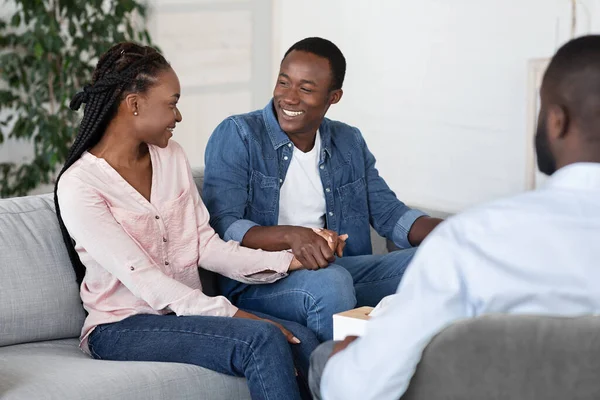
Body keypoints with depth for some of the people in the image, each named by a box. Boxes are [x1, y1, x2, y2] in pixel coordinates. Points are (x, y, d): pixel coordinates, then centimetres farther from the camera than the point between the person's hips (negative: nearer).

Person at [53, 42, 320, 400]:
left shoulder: (171, 157, 9)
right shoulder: (78, 186, -12)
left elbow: (206, 246, 5)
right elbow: (145, 281, -19)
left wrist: (287, 260, -8)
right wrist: (232, 315, -26)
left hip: (186, 312, 6)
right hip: (122, 328, -6)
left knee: (300, 339, -21)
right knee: (262, 340, -28)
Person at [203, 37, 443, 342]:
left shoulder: (349, 143, 16)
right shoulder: (237, 136, -3)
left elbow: (388, 212, 12)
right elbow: (222, 225, -13)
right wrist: (291, 236, -32)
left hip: (341, 270, 6)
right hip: (258, 282, -5)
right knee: (328, 281, -37)